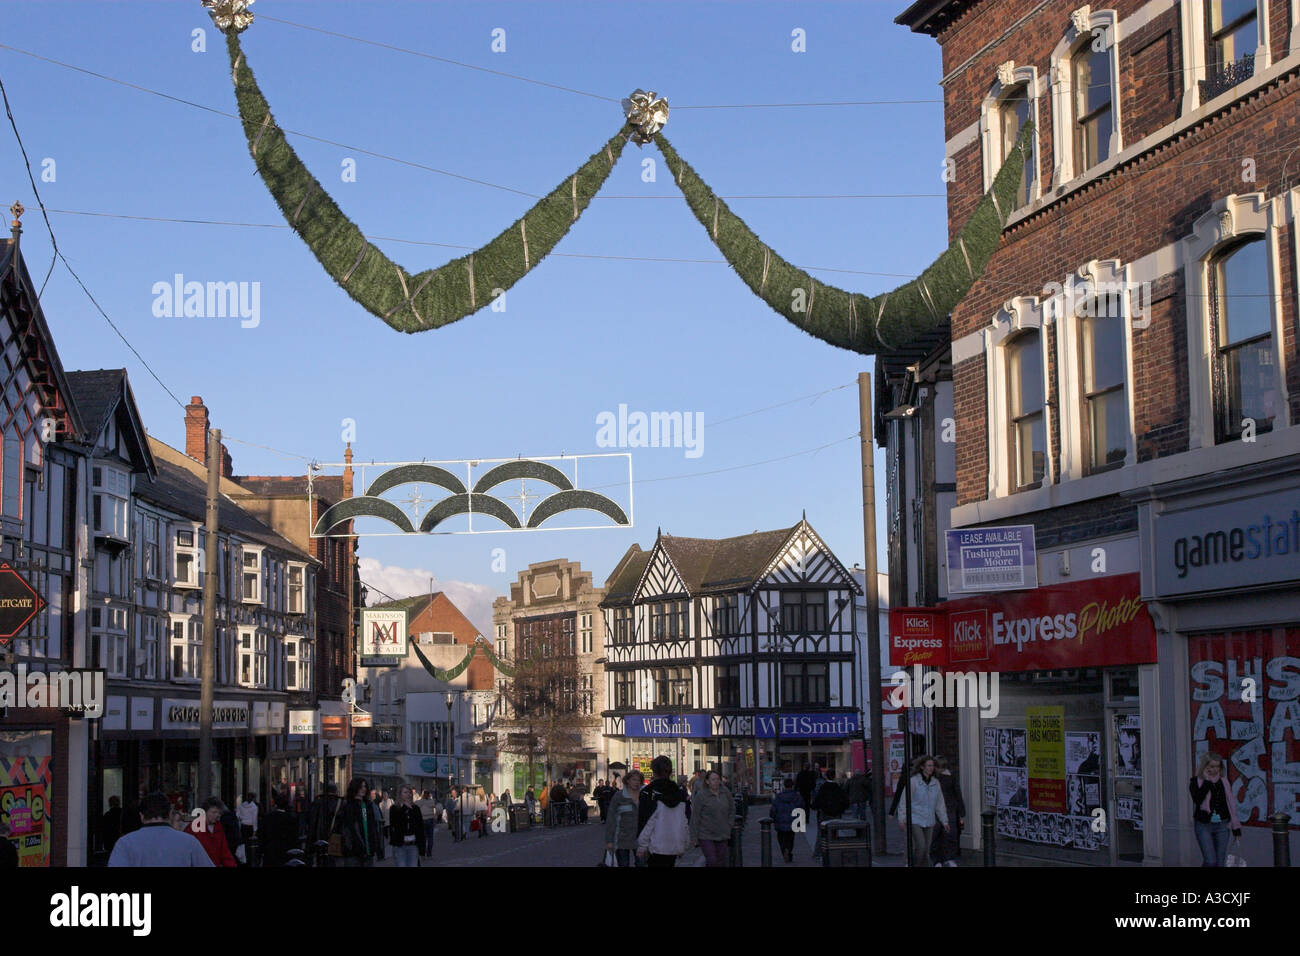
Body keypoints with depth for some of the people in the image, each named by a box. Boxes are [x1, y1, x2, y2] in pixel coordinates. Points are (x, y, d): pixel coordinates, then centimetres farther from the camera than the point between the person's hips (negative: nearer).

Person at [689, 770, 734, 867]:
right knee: (711, 861, -14)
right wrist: (694, 837, -9)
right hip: (706, 835, -5)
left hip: (722, 835, 5)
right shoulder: (701, 795, -12)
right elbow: (695, 817, -9)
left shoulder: (725, 792, 2)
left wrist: (729, 825, 8)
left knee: (721, 862, 5)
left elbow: (732, 809, 18)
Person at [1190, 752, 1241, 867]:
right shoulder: (1195, 782, -2)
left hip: (1222, 825, 4)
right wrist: (1207, 781, -15)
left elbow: (1231, 804, 12)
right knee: (1210, 861, -15)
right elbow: (1198, 799, -19)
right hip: (1204, 825, -4)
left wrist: (1236, 827, 9)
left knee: (1220, 862, 3)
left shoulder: (1223, 782, 9)